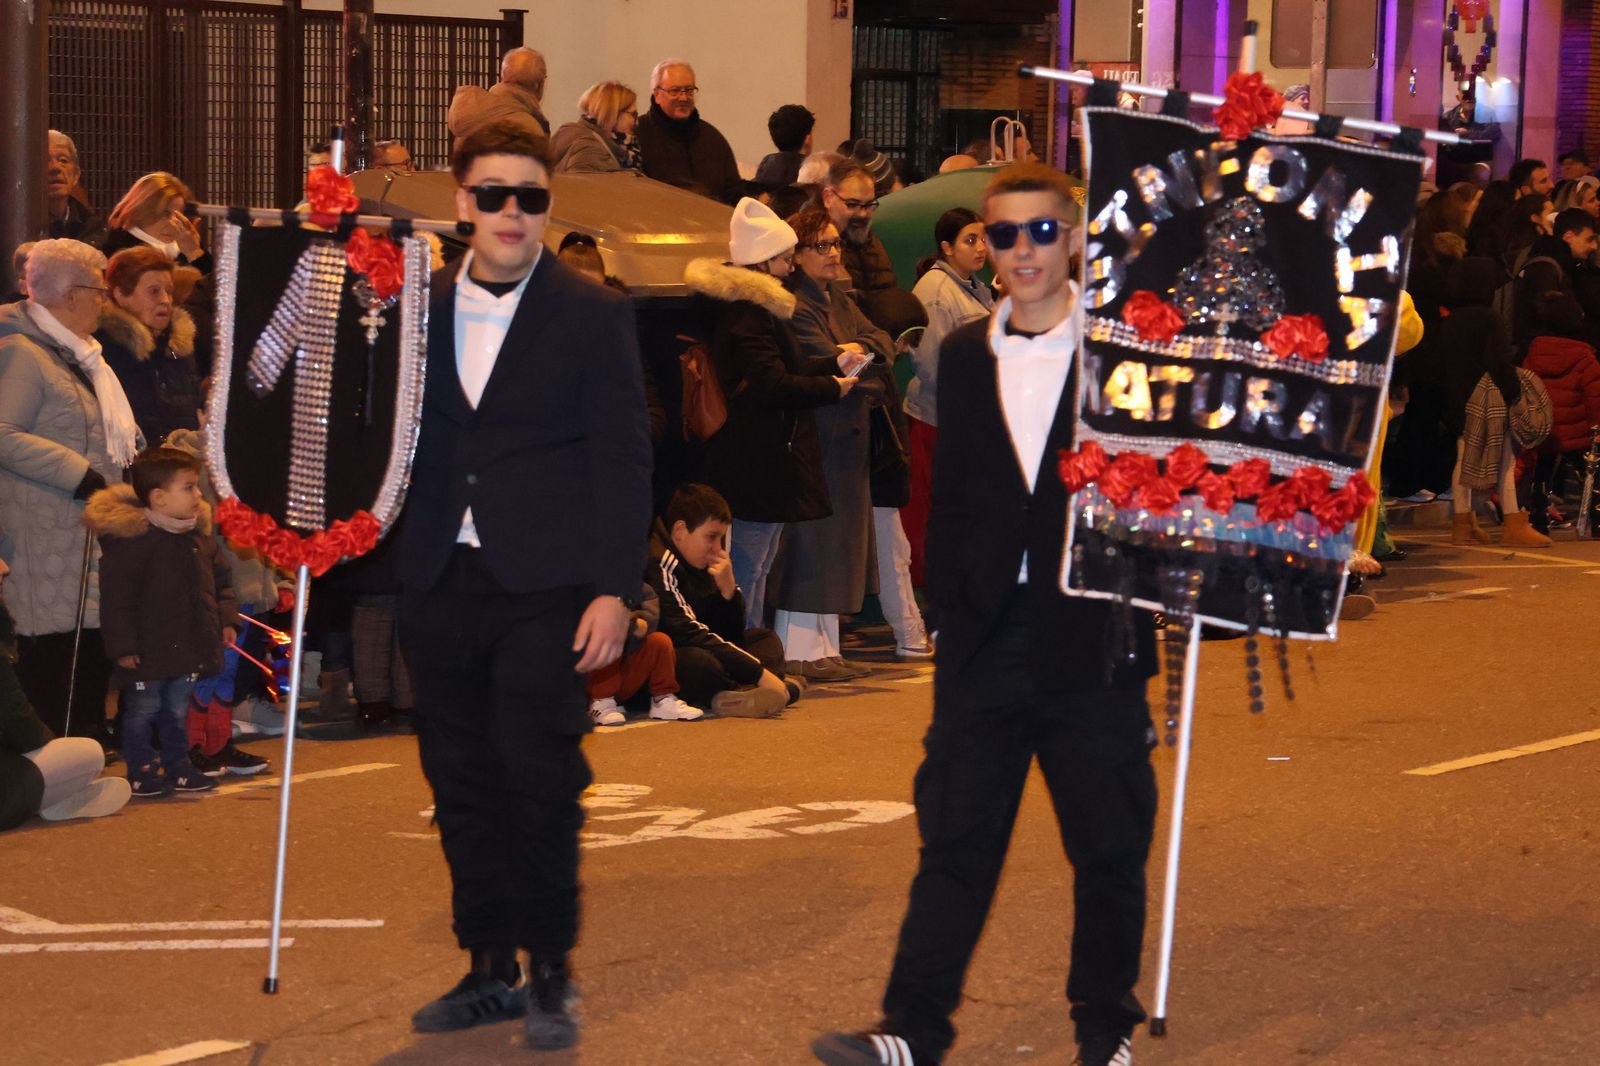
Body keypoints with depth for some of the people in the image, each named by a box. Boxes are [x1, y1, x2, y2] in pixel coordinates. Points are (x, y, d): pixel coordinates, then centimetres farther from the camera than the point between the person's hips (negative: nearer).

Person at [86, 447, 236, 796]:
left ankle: (178, 766, 28)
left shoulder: (199, 536, 6)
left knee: (177, 709, 17)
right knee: (142, 709, 5)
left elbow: (218, 581, 18)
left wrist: (226, 619, 6)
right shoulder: (130, 539, -18)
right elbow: (116, 600, -17)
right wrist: (123, 646, -18)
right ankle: (141, 770, 16)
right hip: (149, 650, -7)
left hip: (189, 648, 7)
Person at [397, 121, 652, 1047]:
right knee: (463, 784, 9)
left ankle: (552, 973, 8)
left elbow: (623, 459, -4)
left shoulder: (593, 314, -1)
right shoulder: (419, 309, 9)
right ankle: (490, 967, 21)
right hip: (442, 587, 4)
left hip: (545, 589, -4)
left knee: (541, 781, -5)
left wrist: (615, 588, -11)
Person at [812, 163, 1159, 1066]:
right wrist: (953, 599, 5)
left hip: (1092, 641, -2)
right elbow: (951, 495, 13)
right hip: (988, 644, 3)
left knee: (1109, 846, 7)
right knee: (955, 838, 4)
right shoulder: (966, 358, 11)